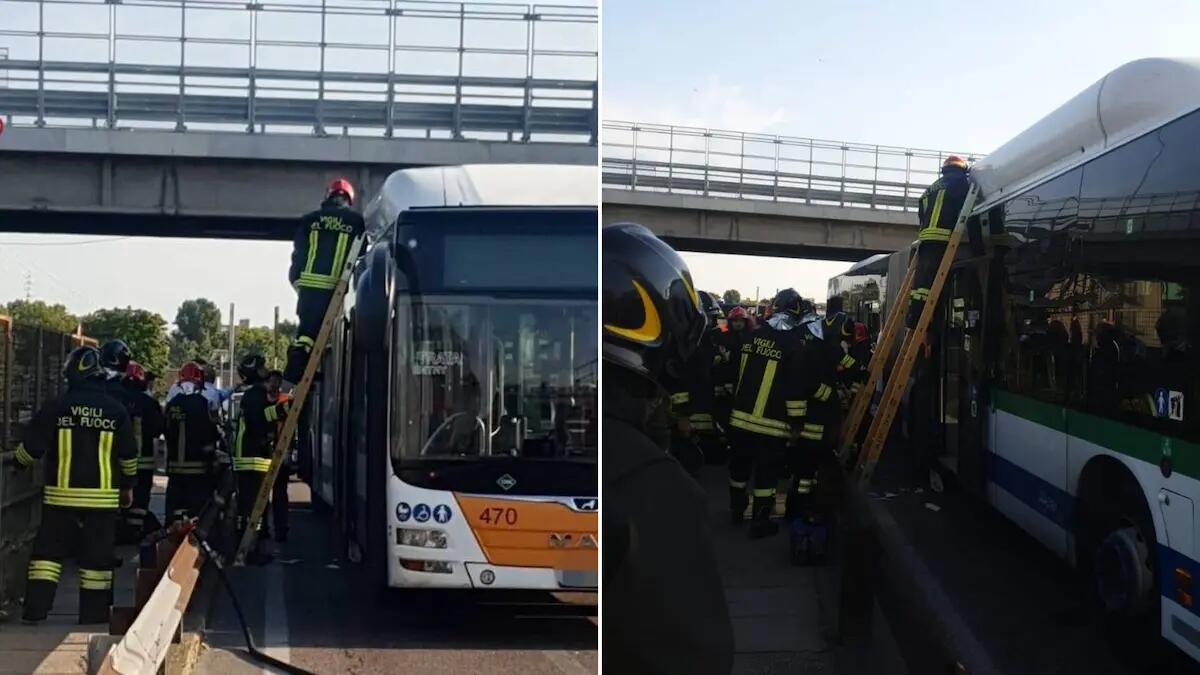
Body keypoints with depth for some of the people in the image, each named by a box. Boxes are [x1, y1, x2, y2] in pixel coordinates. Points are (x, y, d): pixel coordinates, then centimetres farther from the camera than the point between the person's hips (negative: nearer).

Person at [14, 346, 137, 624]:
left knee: (48, 549, 7)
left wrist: (20, 460, 21)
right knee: (97, 556, 7)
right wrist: (128, 486, 19)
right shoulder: (116, 410, 0)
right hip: (102, 496, 1)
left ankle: (35, 609, 3)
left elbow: (32, 447, -1)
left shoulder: (57, 407, -6)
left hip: (61, 495, -1)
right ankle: (94, 614, 9)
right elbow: (128, 455, 6)